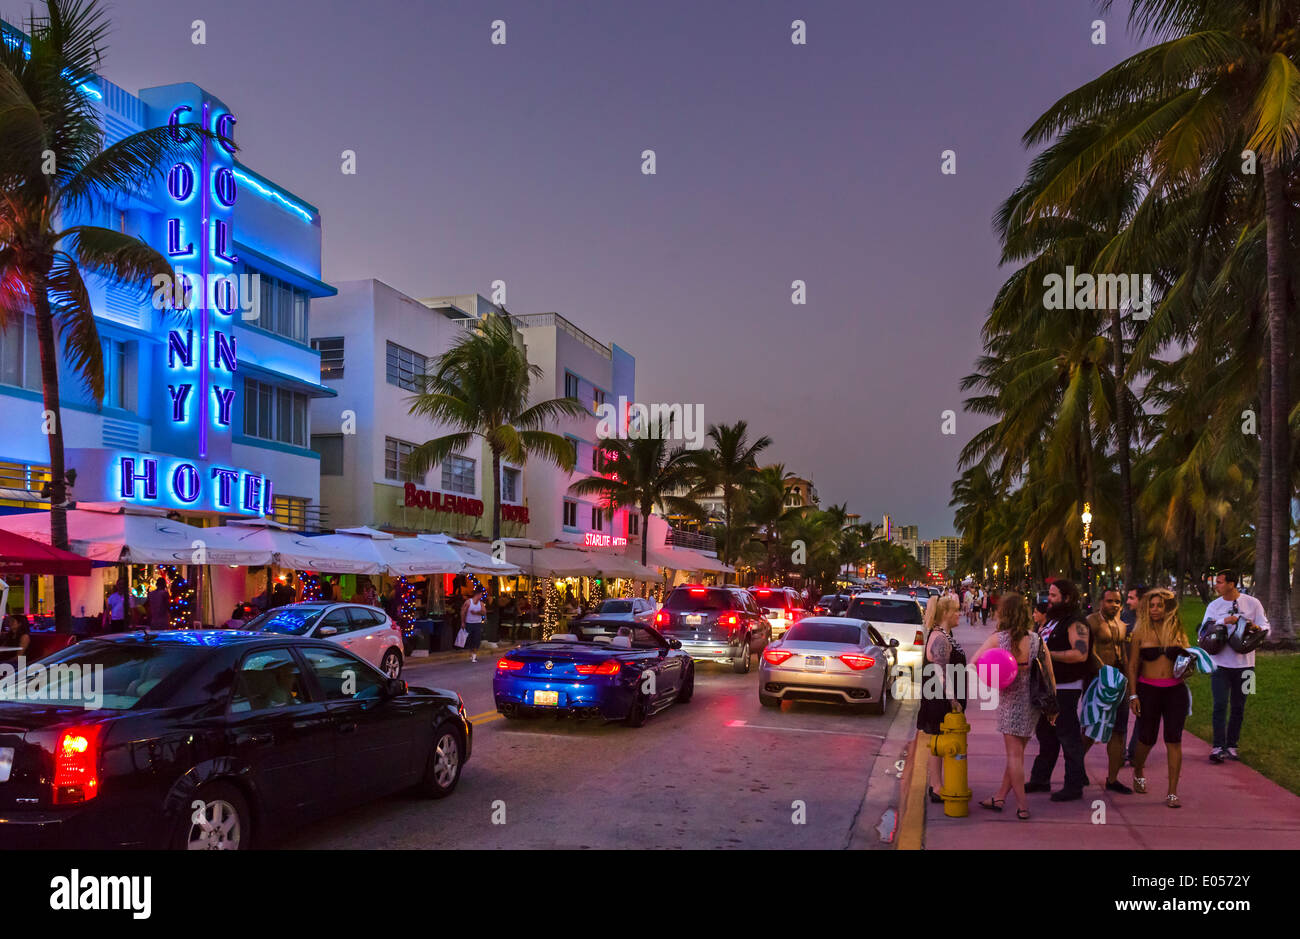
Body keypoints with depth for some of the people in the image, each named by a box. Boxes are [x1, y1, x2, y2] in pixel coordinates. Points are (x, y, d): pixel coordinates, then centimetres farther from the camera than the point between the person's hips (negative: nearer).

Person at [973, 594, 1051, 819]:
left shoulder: (998, 638, -9)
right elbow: (1049, 674, 2)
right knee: (1016, 752, 14)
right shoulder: (1036, 639, 0)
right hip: (1033, 702, 4)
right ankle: (999, 797, 24)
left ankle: (1022, 806, 6)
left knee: (1014, 754, 4)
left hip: (1010, 701, -4)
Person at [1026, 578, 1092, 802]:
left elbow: (1080, 654, -27)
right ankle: (1040, 779, 26)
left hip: (1066, 689, -10)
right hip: (1047, 687, 10)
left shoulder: (1076, 624, -13)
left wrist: (1048, 654, -25)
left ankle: (1074, 785, 5)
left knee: (1069, 737, -3)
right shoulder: (1052, 621, 17)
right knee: (1045, 734, 16)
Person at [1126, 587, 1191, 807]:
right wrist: (1133, 695, -3)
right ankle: (1138, 771, 37)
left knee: (1174, 740, -2)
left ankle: (1172, 792, 5)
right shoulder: (1141, 632, 2)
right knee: (1147, 739, 6)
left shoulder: (1178, 632, 6)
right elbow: (1132, 665, 3)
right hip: (1148, 690, -1)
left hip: (1175, 691, 1)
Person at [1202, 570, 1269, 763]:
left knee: (1238, 707, 9)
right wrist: (1223, 622, -20)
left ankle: (1231, 745, 21)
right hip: (1220, 663, 0)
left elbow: (1265, 627, 1)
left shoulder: (1252, 603, 0)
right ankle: (1219, 747, -7)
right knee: (1220, 705, -8)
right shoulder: (1214, 606, 3)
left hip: (1244, 664, 0)